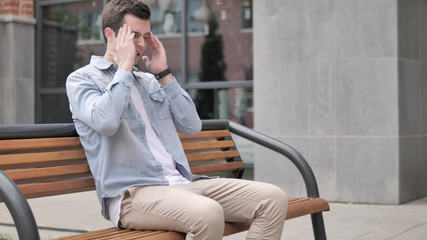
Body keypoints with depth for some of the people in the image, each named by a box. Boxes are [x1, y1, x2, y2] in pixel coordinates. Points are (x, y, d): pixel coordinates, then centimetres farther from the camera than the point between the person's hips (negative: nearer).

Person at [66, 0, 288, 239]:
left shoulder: (149, 81, 24)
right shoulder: (82, 79, 6)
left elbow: (192, 126, 14)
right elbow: (106, 121, -17)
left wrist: (164, 73, 11)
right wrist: (124, 66, -5)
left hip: (181, 183, 7)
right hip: (131, 192, -7)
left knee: (274, 198, -10)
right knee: (208, 214, -37)